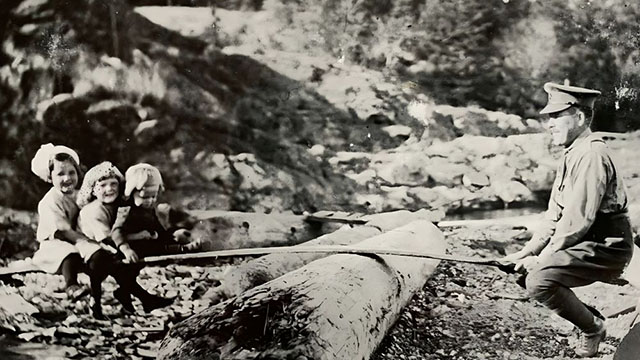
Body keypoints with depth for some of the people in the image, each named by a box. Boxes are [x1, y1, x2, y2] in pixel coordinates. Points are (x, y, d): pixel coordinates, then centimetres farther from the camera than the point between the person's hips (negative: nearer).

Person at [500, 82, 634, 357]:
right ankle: (591, 319, 15)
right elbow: (555, 215, 14)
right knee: (525, 270, 10)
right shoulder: (572, 154, 14)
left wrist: (543, 258, -16)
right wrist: (527, 252, 4)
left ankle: (593, 328, -3)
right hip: (588, 245, 10)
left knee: (539, 280, -24)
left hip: (606, 247, -10)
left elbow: (578, 219, -23)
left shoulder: (592, 155, -19)